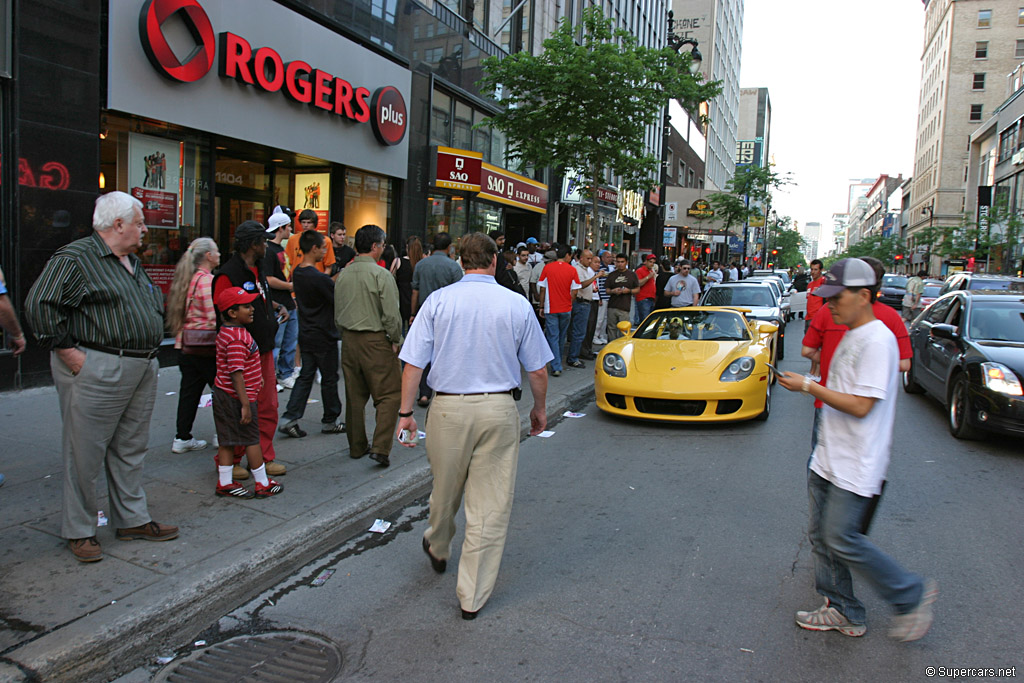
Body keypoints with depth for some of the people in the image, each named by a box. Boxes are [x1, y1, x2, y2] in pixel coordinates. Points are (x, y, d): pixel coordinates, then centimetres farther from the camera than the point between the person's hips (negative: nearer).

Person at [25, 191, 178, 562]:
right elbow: (40, 306, -16)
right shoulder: (74, 258, -9)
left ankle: (132, 519, 26)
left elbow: (153, 307, 27)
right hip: (97, 371, -8)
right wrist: (72, 356, -17)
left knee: (131, 450, 15)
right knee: (85, 453, 2)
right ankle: (79, 531, 15)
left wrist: (149, 352, 15)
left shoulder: (132, 262, 18)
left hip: (142, 371, 9)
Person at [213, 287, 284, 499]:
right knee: (251, 440, 2)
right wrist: (245, 404, -24)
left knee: (227, 440, 14)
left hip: (222, 394, 9)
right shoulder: (237, 339, -23)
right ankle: (263, 484, 13)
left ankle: (224, 483, 22)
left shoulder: (225, 332, 9)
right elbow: (236, 374, -26)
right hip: (238, 397, -9)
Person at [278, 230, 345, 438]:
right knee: (329, 379, 7)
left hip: (305, 334, 8)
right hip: (324, 337, -8)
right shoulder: (319, 278, -22)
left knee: (305, 377, 13)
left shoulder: (297, 272, 5)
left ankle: (289, 419, 7)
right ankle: (329, 422, 19)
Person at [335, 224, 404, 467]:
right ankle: (381, 447, -7)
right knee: (389, 394, 1)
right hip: (375, 341, -7)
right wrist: (396, 340, -1)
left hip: (349, 340, 7)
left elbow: (337, 314, 13)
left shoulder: (343, 275, 7)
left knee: (354, 395, 14)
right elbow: (391, 315, -15)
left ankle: (357, 446, 23)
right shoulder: (381, 275, -13)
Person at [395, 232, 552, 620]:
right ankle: (473, 596, 15)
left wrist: (405, 412, 5)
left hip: (448, 408, 1)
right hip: (498, 410, -1)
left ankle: (438, 550, 49)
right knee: (491, 505, 7)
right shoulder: (517, 305, -1)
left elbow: (413, 364, -4)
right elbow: (537, 371, 3)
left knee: (445, 490, 22)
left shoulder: (438, 301, -2)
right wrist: (539, 410, 18)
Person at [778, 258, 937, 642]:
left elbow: (861, 406, -23)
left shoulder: (877, 341, -18)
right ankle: (843, 612, 26)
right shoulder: (851, 337, 12)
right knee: (821, 535, 13)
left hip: (856, 466, -10)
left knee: (841, 540, -5)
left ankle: (912, 595, 15)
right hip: (827, 459, 10)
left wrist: (808, 387, -19)